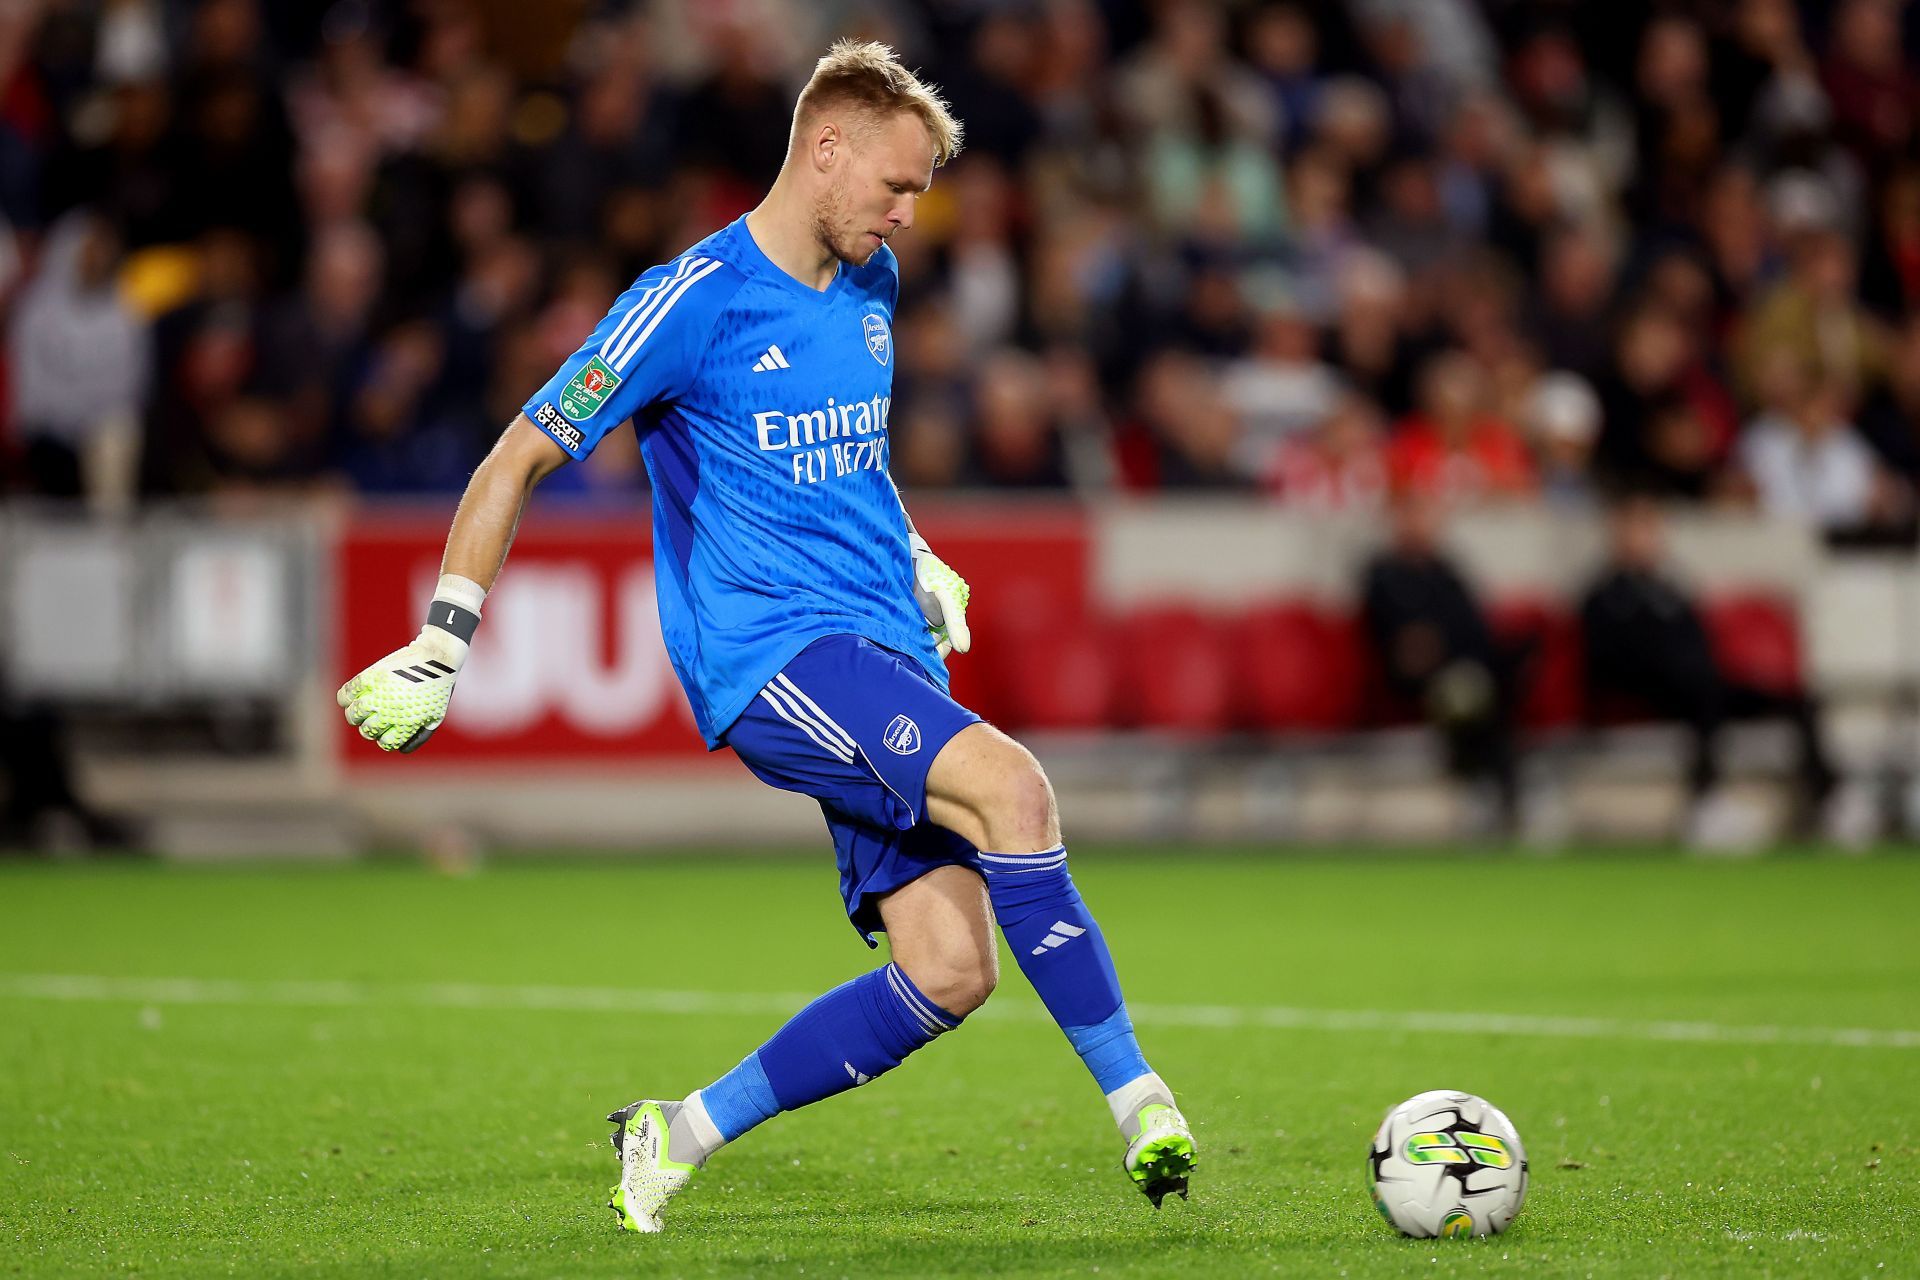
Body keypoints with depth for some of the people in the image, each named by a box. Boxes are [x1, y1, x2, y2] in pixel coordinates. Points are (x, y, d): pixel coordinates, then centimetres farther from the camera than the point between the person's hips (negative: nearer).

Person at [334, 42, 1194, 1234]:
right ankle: (1138, 1099, -25)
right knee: (1009, 784, -31)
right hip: (764, 656, -8)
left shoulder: (871, 286, 13)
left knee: (950, 972, -7)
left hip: (886, 656, 8)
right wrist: (443, 644, -10)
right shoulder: (694, 301, -9)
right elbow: (517, 461, -7)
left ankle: (682, 1135, 7)